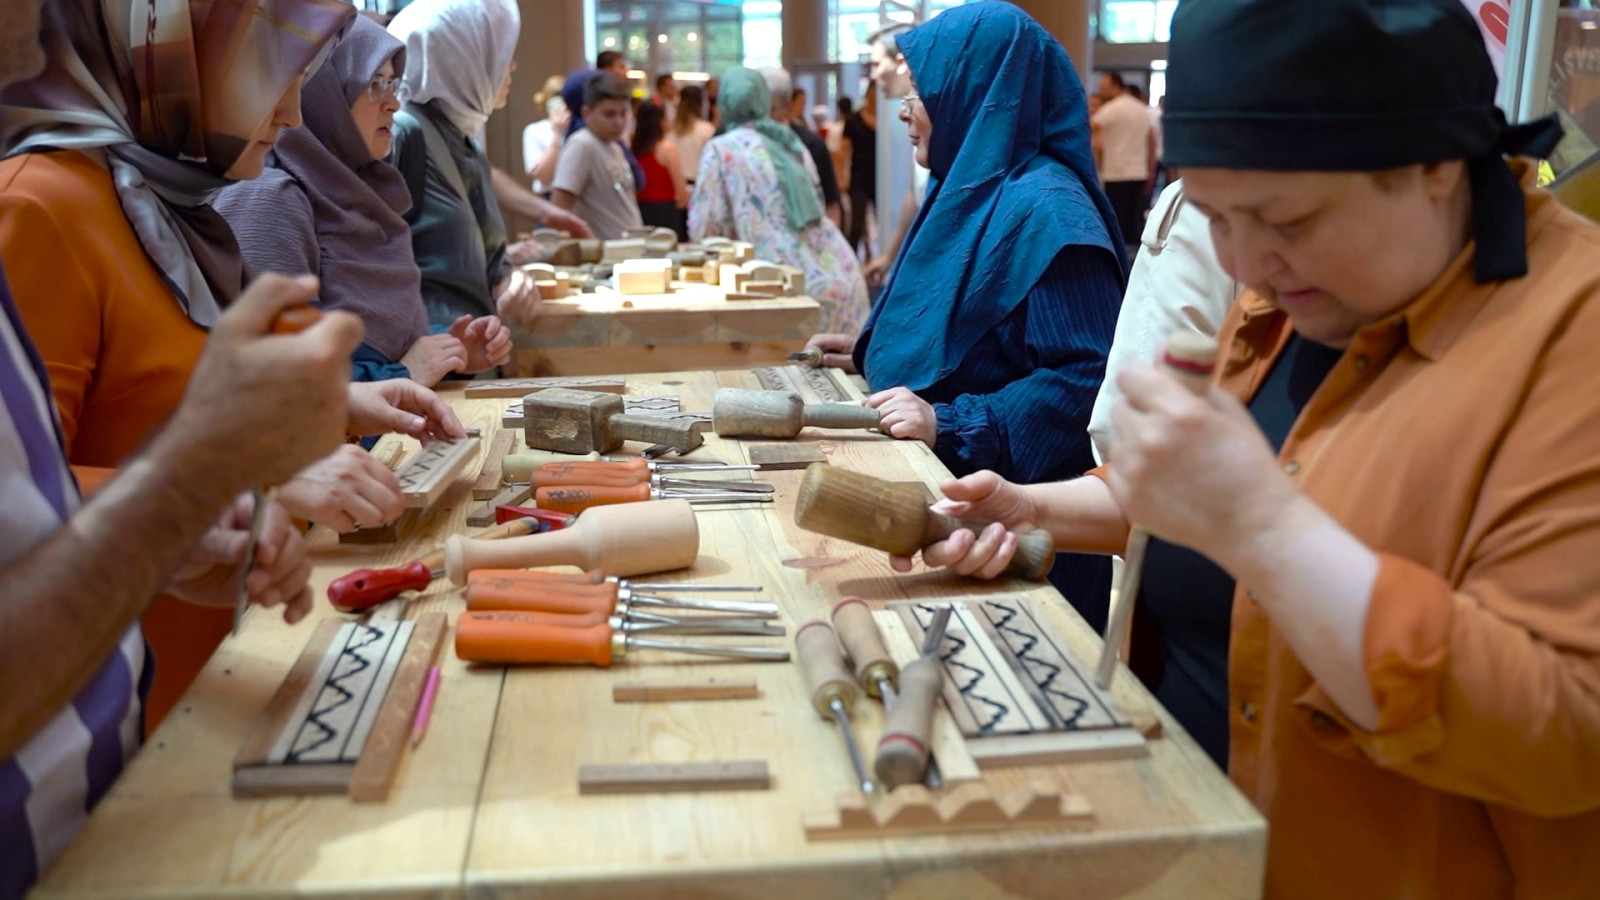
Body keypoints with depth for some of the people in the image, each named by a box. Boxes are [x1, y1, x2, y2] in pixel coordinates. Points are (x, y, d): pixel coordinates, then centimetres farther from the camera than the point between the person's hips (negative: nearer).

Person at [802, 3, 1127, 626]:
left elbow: (1085, 381, -26)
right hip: (940, 489, 9)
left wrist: (949, 425, -28)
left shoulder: (1043, 211, -20)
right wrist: (870, 353, 16)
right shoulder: (971, 190, 10)